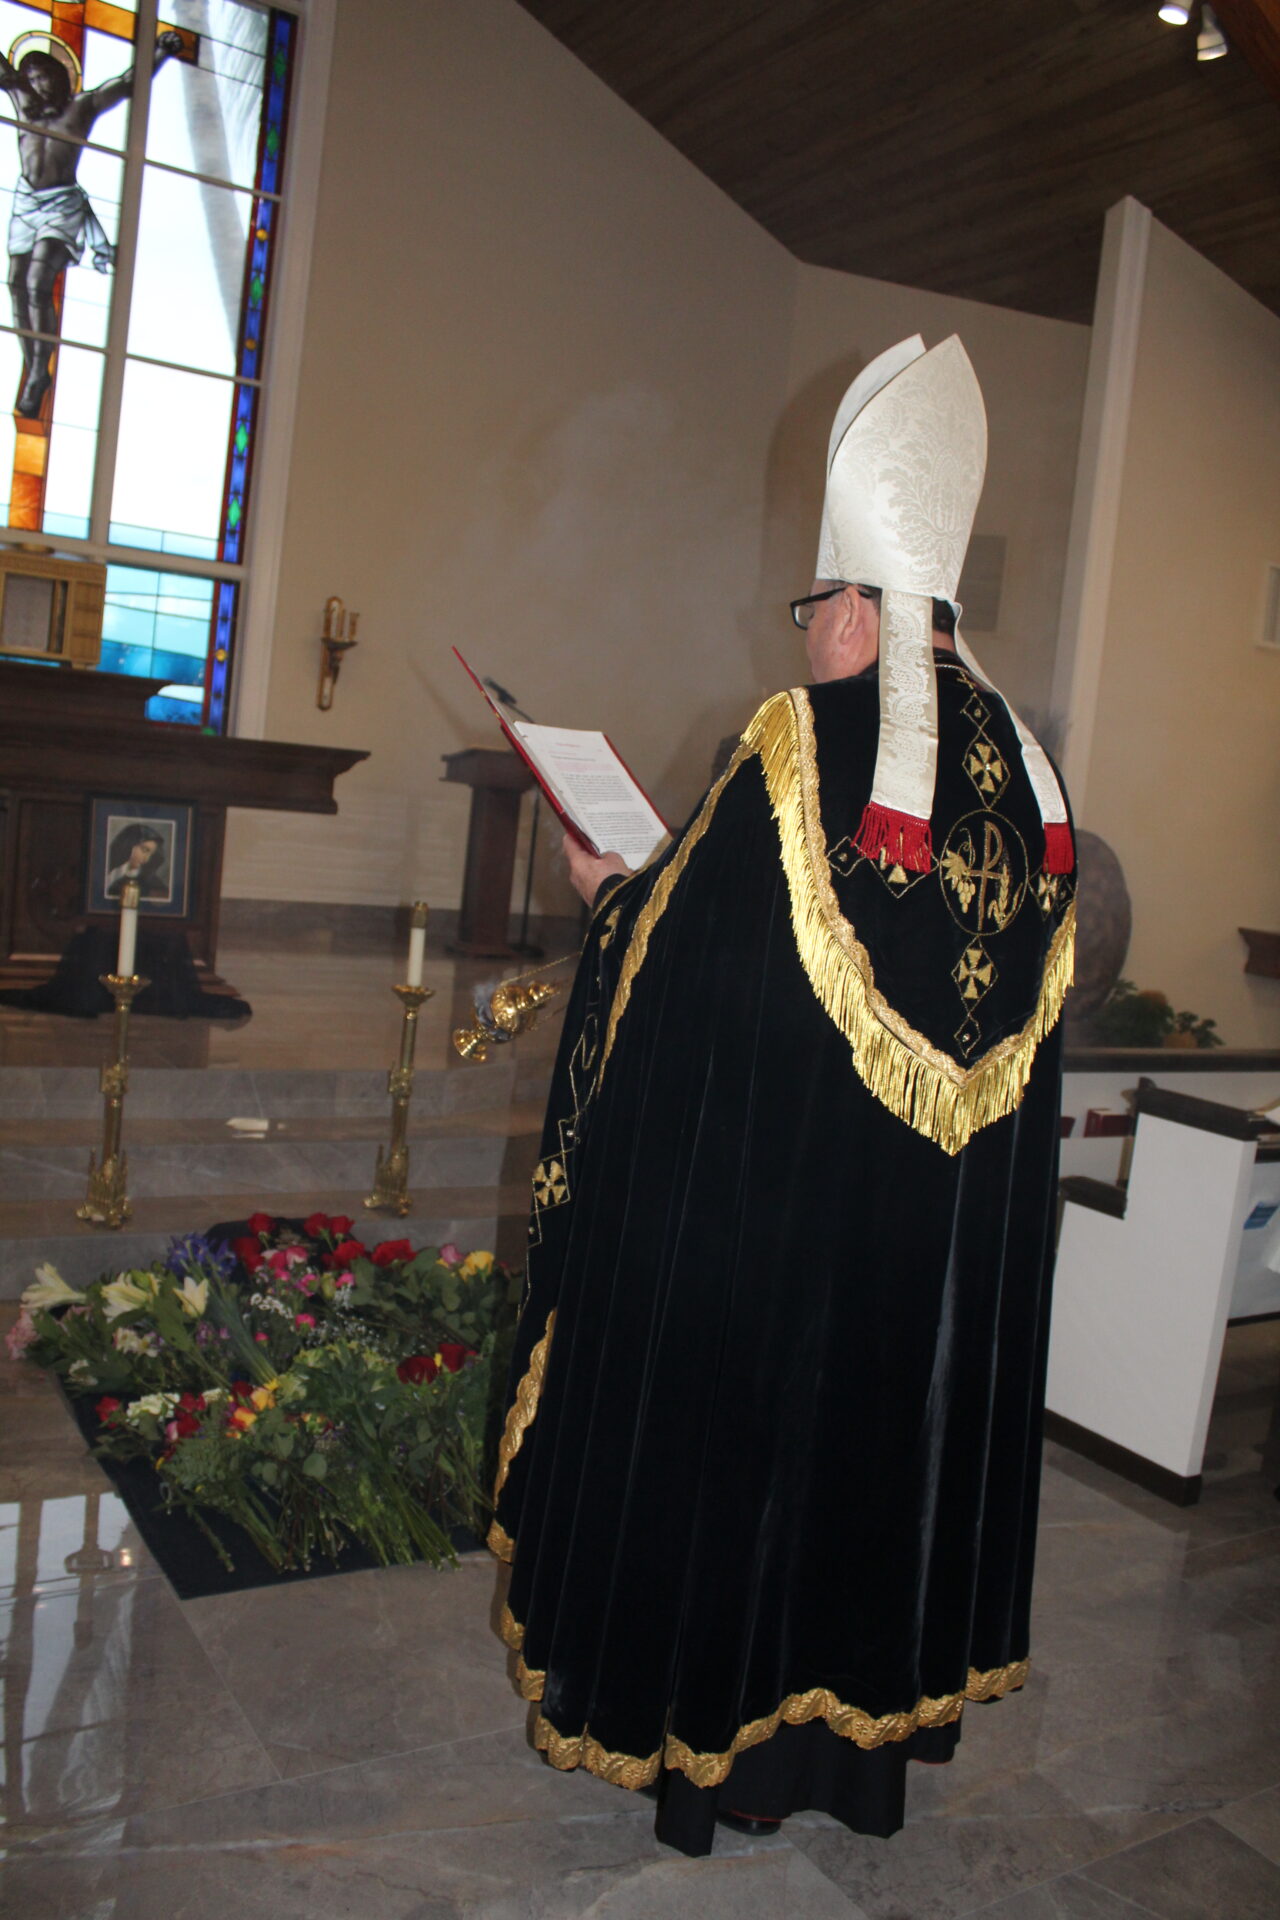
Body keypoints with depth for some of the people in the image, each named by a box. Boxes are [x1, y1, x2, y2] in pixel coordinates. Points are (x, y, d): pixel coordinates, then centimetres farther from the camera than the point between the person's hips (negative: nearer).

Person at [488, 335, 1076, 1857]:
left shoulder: (802, 742, -16)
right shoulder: (1020, 763, 3)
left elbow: (696, 955, -14)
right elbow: (1020, 982, 10)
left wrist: (609, 896, 5)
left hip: (771, 1195, -6)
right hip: (950, 1225, 6)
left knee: (746, 1418, 9)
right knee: (895, 1411, 19)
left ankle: (717, 1713, 26)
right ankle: (875, 1687, 36)